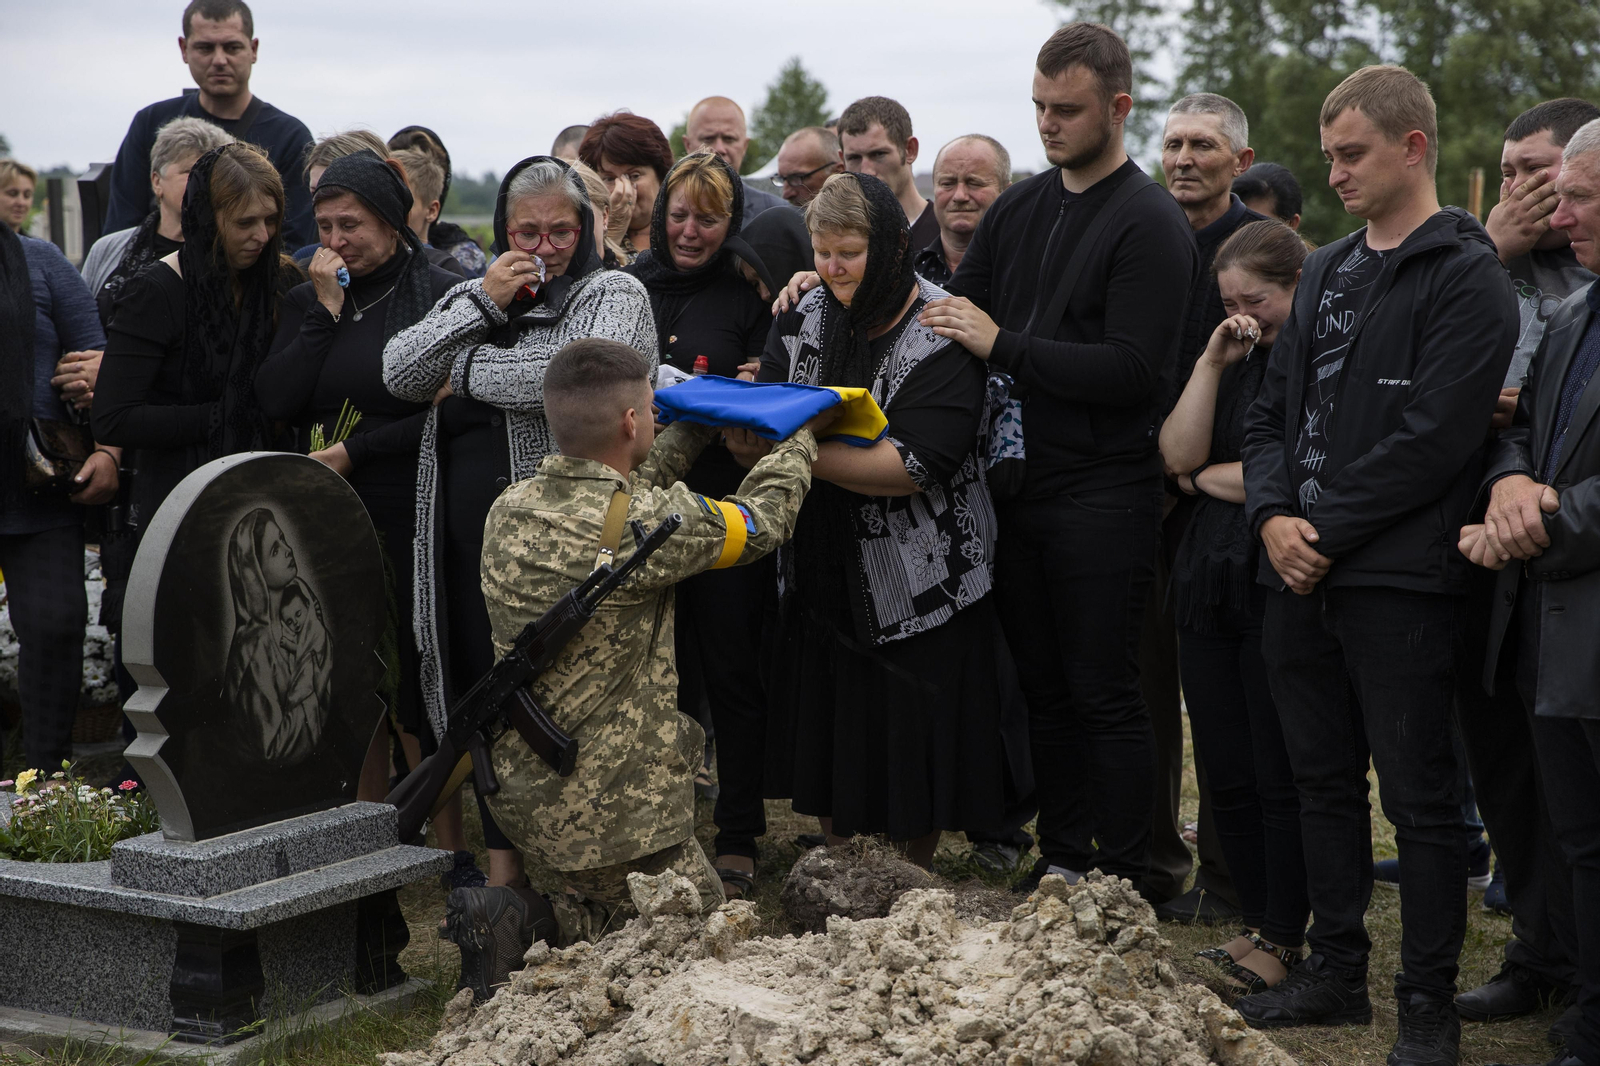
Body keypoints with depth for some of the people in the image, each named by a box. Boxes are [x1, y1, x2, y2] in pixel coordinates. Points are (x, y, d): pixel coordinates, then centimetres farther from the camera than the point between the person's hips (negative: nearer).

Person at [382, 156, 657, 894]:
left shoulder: (614, 295, 1)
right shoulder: (470, 297, 19)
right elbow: (398, 374, 4)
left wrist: (467, 371, -5)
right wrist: (485, 304, -6)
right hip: (469, 543, 6)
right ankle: (502, 869, 22)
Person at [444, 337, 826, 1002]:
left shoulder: (510, 510, 0)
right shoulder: (650, 524, -21)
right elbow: (762, 521, -2)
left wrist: (699, 425, 28)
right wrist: (804, 435, 17)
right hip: (611, 808, -8)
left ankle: (512, 918, 1)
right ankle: (524, 924, -8)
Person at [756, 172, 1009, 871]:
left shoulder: (942, 334, -14)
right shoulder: (804, 319, 3)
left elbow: (916, 465, -25)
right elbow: (766, 433, 2)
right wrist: (748, 434, -23)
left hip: (919, 578, -5)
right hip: (823, 571, 5)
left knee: (913, 747, 4)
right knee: (830, 735, 13)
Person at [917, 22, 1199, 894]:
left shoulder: (1149, 225, -10)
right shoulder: (1019, 208, 13)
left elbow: (1133, 371, -19)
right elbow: (955, 308, 17)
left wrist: (1003, 345, -19)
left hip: (1104, 495, -7)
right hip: (1020, 487, 7)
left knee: (1104, 693, -1)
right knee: (1043, 687, 13)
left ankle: (1121, 880, 8)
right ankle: (1060, 857, 23)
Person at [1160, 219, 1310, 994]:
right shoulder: (1235, 361, 16)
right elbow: (1178, 455, 5)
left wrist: (1208, 478, 0)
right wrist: (1211, 363, -3)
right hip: (1210, 584, 7)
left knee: (1281, 776, 0)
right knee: (1226, 774, 9)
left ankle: (1283, 939, 10)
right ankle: (1258, 922, 22)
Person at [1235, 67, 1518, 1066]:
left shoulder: (1465, 277, -8)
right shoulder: (1327, 271, 17)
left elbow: (1431, 438, -16)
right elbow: (1274, 409, 16)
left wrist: (1325, 529, -14)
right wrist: (1274, 515, -2)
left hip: (1398, 580, -7)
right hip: (1300, 573, 8)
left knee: (1419, 796, 0)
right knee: (1325, 781, 15)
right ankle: (1337, 971, 27)